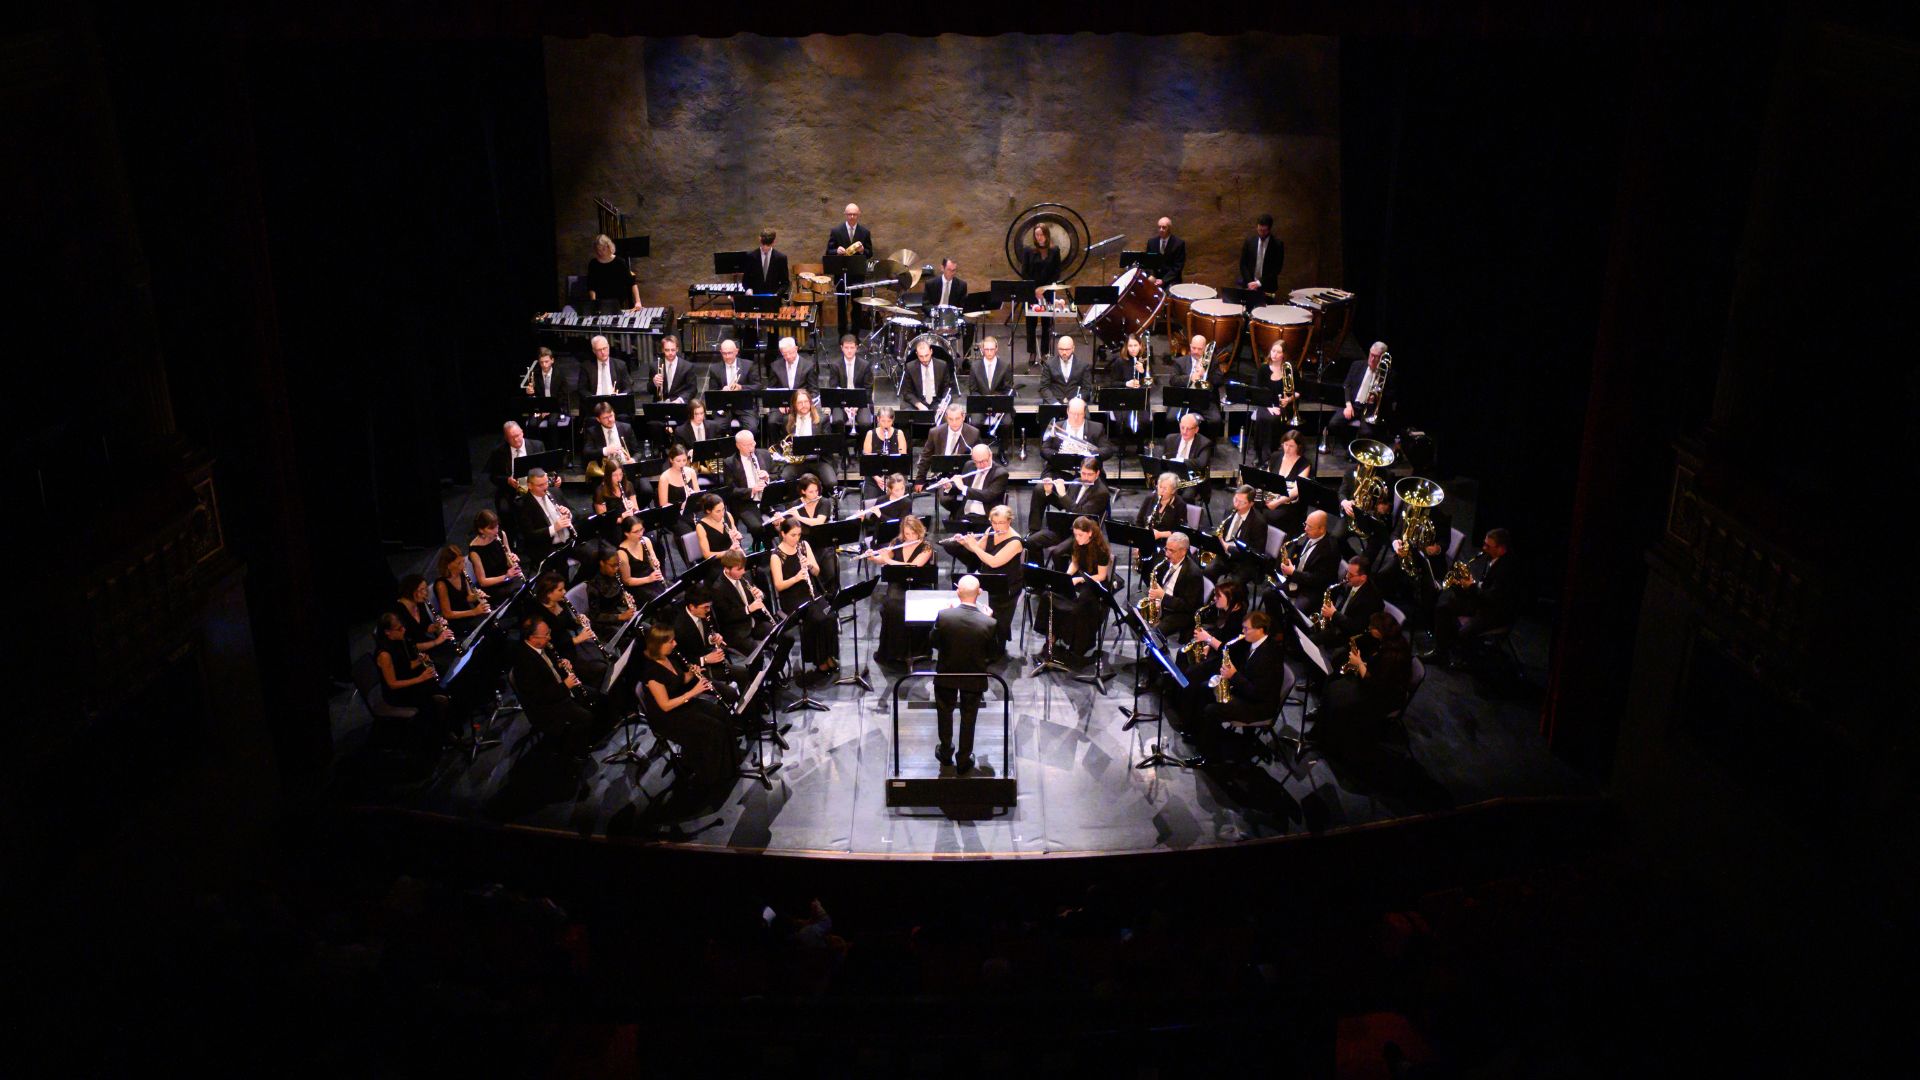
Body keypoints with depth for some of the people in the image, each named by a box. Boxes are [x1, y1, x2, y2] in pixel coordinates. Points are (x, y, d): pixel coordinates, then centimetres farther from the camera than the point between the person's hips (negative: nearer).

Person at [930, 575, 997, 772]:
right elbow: (991, 654, -10)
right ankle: (963, 760, 30)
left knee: (945, 713, 25)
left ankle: (946, 752, 41)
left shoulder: (944, 615, -24)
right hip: (974, 677, 0)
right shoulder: (988, 623, -25)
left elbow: (935, 643, -9)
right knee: (968, 718, 18)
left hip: (946, 674, 1)